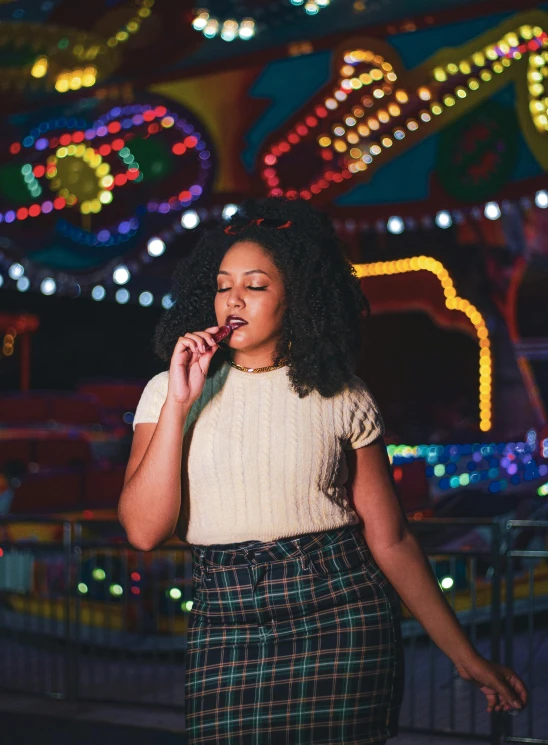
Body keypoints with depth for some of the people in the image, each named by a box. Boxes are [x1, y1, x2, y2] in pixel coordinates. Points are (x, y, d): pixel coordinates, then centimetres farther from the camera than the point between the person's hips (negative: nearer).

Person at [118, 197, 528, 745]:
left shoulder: (341, 399, 3)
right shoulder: (168, 392, 5)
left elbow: (389, 539, 5)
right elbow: (144, 530, -6)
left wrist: (465, 656, 3)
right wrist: (180, 402, -10)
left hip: (340, 616, 0)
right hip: (225, 625, 1)